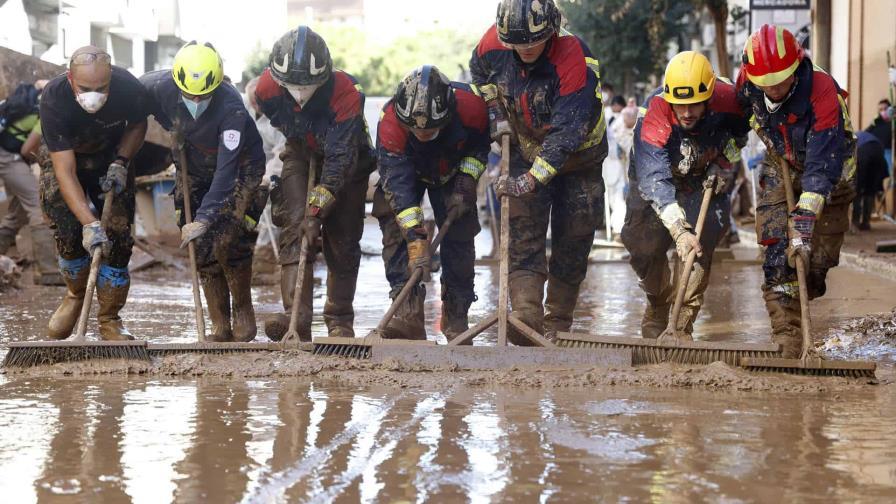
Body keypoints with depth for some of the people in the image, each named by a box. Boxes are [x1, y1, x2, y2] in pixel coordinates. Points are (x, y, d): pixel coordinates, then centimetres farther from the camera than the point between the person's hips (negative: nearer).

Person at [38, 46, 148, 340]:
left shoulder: (129, 88, -31)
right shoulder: (53, 99, -36)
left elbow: (137, 126, -5)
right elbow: (65, 171, -37)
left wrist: (121, 163, -21)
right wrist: (90, 223, -45)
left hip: (110, 158, 1)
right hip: (63, 157, -1)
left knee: (118, 236, -10)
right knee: (68, 234, -15)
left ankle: (109, 319, 1)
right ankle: (76, 294, 15)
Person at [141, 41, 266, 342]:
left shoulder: (231, 107, -37)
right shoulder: (160, 87, -25)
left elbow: (226, 171, -39)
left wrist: (204, 218, -44)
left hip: (239, 168, -4)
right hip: (195, 171, 4)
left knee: (227, 241, -18)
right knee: (203, 249, -3)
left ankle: (243, 312, 4)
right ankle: (220, 327, 4)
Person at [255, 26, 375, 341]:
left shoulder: (346, 94, -38)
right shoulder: (268, 88, -27)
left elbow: (340, 160, -36)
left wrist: (316, 210, -39)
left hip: (348, 161, -2)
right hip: (302, 154, 2)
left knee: (343, 239, 0)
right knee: (294, 226, -17)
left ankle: (340, 320, 16)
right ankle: (297, 317, -24)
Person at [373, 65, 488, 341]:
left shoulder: (471, 106, -36)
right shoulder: (390, 123, -40)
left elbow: (481, 144, -11)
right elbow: (398, 184, -42)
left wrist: (465, 183, -21)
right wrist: (416, 238, -47)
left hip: (453, 171, 1)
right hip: (405, 170, -1)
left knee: (458, 236, -9)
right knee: (396, 231, -20)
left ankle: (456, 317, 4)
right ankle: (408, 314, -23)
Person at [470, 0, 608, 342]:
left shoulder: (575, 61, -33)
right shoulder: (495, 43, -18)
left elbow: (566, 133, -36)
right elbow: (479, 71, 10)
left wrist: (530, 180, -41)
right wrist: (495, 114, 0)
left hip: (577, 157, -3)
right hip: (527, 150, 3)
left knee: (572, 240, 3)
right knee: (524, 232, -12)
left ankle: (557, 323, 15)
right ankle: (526, 315, -22)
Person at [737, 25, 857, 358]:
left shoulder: (822, 91, -36)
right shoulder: (747, 83, -22)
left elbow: (821, 168, -39)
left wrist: (803, 224, -44)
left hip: (829, 174, -3)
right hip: (781, 169, 3)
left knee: (817, 256, -2)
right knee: (778, 255, -13)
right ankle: (787, 345, -15)